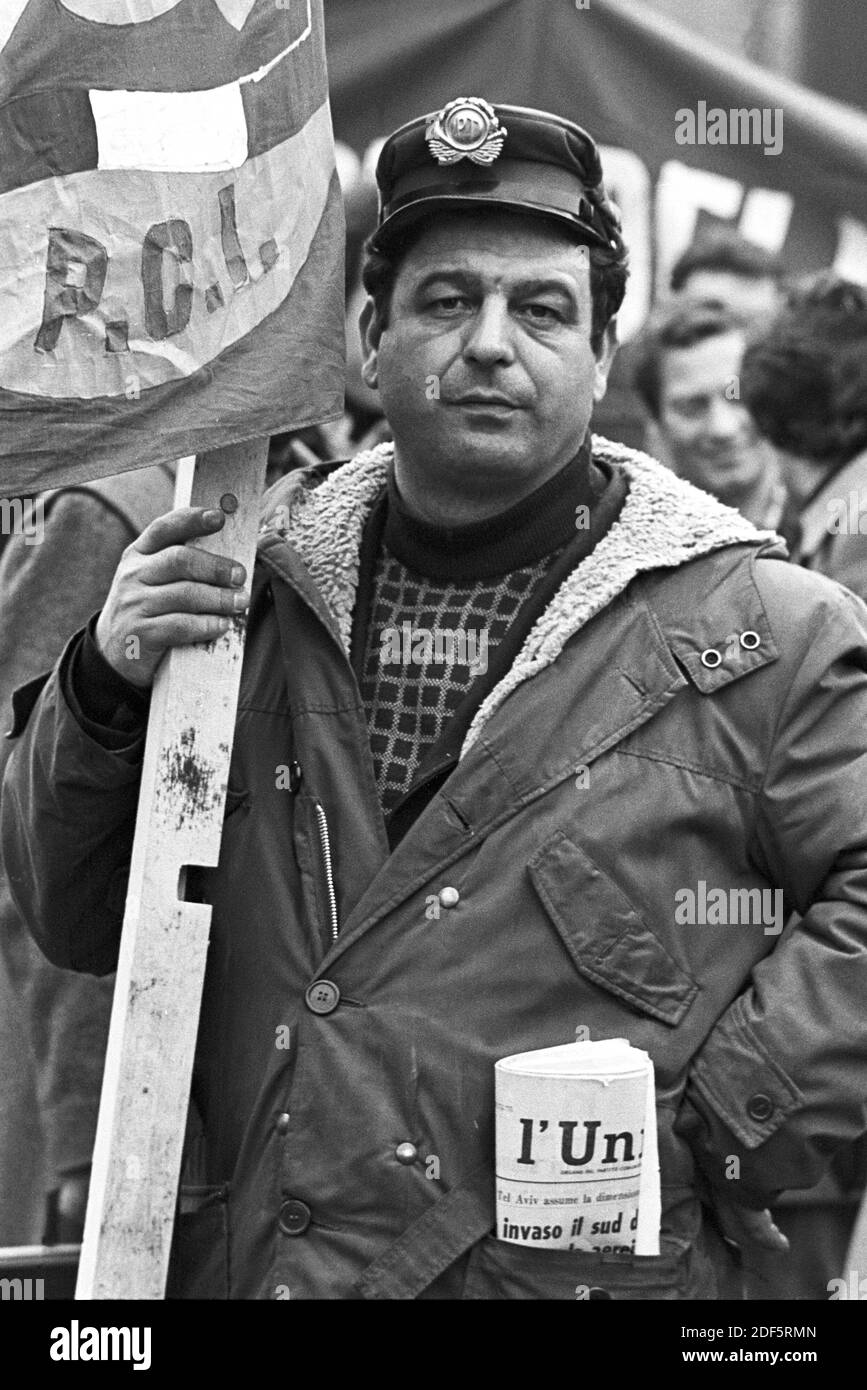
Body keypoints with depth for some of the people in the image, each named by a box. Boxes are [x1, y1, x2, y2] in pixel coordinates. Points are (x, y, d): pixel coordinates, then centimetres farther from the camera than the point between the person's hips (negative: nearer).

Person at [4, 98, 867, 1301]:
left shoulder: (758, 629, -3)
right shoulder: (260, 593, 8)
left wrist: (712, 1128, -11)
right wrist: (105, 690, -6)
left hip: (578, 1270, -3)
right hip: (239, 1266, 3)